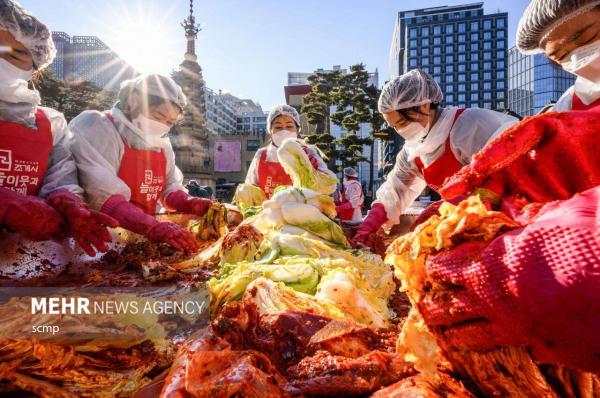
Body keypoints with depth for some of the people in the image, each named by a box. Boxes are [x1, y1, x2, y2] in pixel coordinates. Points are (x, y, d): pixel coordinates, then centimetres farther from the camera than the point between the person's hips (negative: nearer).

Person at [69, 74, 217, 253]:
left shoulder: (161, 143, 10)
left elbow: (170, 188, 15)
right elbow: (102, 196, -23)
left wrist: (188, 203, -6)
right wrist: (152, 227, -34)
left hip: (140, 241, 6)